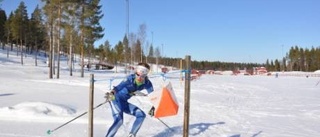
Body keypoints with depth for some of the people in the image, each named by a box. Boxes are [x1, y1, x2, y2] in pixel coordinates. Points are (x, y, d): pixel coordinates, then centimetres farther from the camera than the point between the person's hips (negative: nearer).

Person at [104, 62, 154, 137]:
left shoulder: (147, 83, -8)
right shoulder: (131, 78, -23)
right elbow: (120, 86, -34)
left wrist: (153, 107, -12)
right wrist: (111, 93, -51)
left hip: (124, 103, 6)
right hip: (116, 99, -6)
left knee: (141, 115, -2)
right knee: (119, 120, -24)